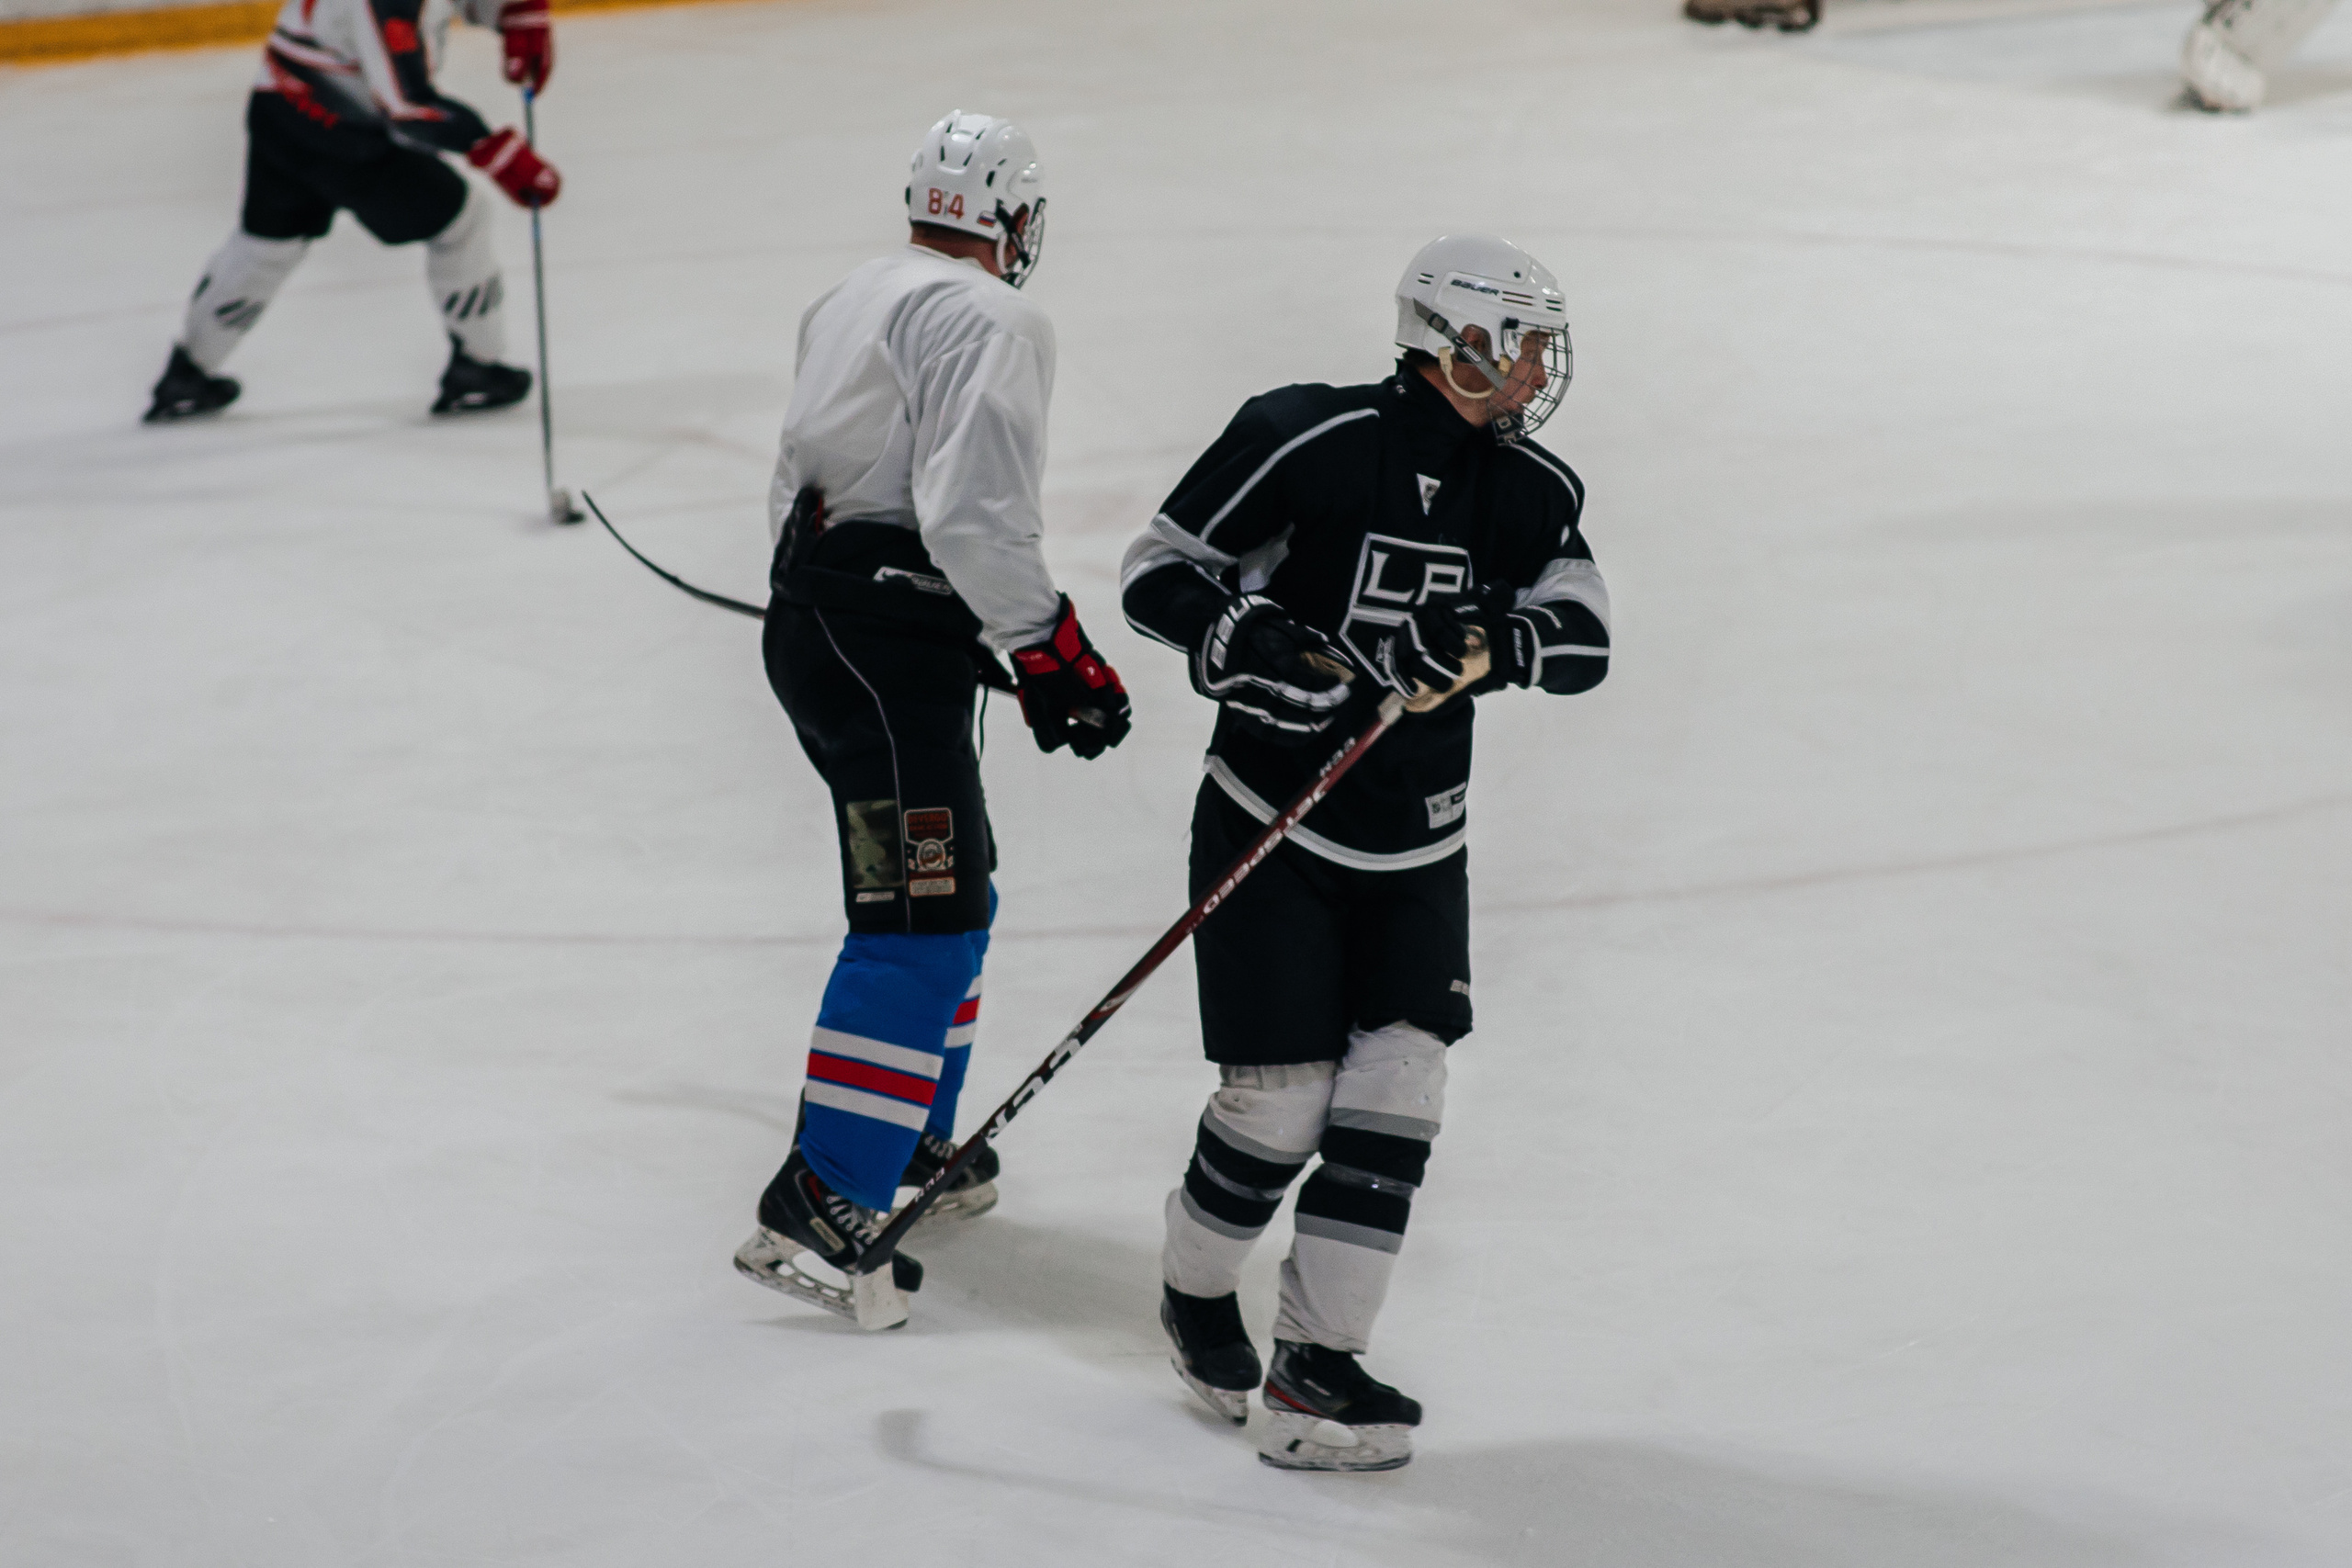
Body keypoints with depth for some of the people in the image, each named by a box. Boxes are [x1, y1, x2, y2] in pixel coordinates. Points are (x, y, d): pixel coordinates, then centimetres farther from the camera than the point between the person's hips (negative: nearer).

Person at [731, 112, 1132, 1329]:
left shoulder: (858, 299, 17)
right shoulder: (989, 321, -12)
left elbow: (800, 481, 23)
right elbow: (971, 512, -22)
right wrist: (1053, 652, -17)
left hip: (813, 616, 10)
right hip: (887, 645, -10)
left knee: (952, 892, 23)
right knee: (924, 916, -12)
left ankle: (914, 1139, 33)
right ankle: (819, 1201, -18)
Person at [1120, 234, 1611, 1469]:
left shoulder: (1533, 490, 2)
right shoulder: (1312, 441, -14)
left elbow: (1583, 639, -6)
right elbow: (1157, 572, -10)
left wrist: (1485, 641, -25)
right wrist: (1255, 645, -26)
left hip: (1417, 852, 5)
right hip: (1271, 825, -5)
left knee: (1395, 1090, -5)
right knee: (1280, 1099, -4)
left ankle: (1314, 1361, 0)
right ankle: (1195, 1299, 24)